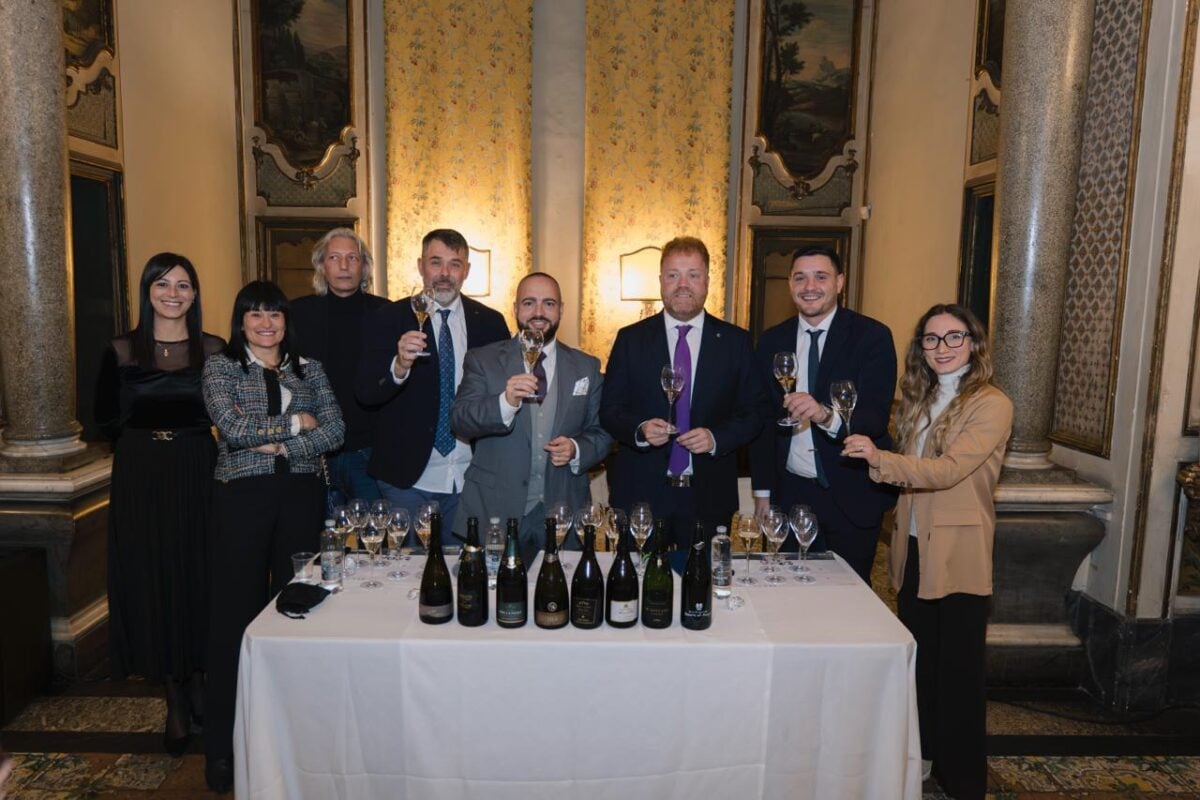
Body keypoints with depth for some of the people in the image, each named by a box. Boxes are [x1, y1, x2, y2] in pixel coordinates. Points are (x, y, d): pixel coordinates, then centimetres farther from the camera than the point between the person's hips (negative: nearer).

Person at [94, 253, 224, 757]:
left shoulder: (214, 350, 1)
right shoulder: (121, 351, 1)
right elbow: (107, 419, 6)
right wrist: (148, 440, -4)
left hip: (198, 474, 0)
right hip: (140, 479, 1)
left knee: (200, 576, 6)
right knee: (151, 580, 5)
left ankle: (199, 681, 27)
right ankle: (175, 700, 18)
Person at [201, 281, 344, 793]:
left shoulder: (309, 369, 10)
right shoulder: (221, 367, 4)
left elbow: (335, 430, 0)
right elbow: (233, 427, -12)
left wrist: (281, 445, -12)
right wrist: (294, 423, -7)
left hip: (301, 496, 3)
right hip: (242, 497, -2)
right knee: (236, 615, 2)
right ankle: (223, 746, 14)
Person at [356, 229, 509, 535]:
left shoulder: (490, 323, 4)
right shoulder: (389, 320, -2)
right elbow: (365, 392, -10)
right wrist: (399, 367, -31)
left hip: (471, 478, 2)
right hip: (408, 477, -2)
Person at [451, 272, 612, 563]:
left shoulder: (586, 367, 7)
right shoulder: (482, 360, 1)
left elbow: (601, 432, 9)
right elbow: (460, 421, -11)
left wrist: (577, 450, -12)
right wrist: (505, 402, -29)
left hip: (562, 513, 2)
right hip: (494, 511, -1)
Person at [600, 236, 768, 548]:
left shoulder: (736, 341, 3)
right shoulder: (630, 338, 3)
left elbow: (755, 411, 4)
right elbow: (609, 409, 2)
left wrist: (717, 438, -13)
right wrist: (640, 430, -17)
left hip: (709, 498, 1)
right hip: (640, 494, 0)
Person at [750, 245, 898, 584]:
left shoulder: (872, 336, -8)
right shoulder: (771, 341, 3)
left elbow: (876, 416, -18)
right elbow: (762, 418, 7)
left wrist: (826, 415, -38)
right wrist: (762, 491, 6)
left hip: (853, 496, -3)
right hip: (791, 492, 3)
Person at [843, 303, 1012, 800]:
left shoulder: (991, 405, -11)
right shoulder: (920, 400, 12)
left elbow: (950, 469, -25)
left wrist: (881, 459, -36)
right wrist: (877, 465, 1)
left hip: (958, 555, -6)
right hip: (914, 549, 6)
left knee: (958, 668, 5)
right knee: (917, 661, 16)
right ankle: (919, 752, 33)